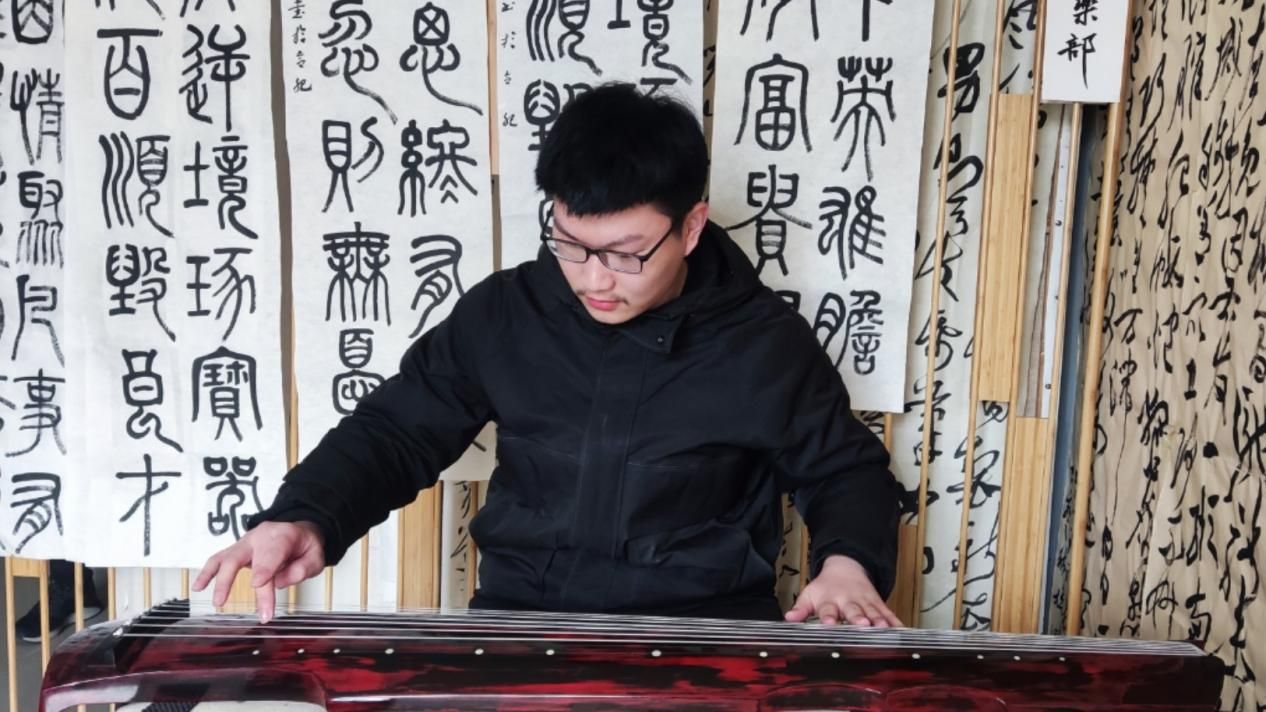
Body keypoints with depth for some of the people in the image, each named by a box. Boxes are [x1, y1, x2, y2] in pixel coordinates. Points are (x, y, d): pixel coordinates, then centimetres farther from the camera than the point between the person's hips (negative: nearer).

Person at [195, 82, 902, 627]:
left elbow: (846, 469, 9)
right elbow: (394, 432, 6)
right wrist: (306, 517, -12)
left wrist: (848, 560, -12)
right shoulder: (504, 313, -1)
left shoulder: (768, 341, -4)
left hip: (707, 634, 0)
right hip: (522, 617, 1)